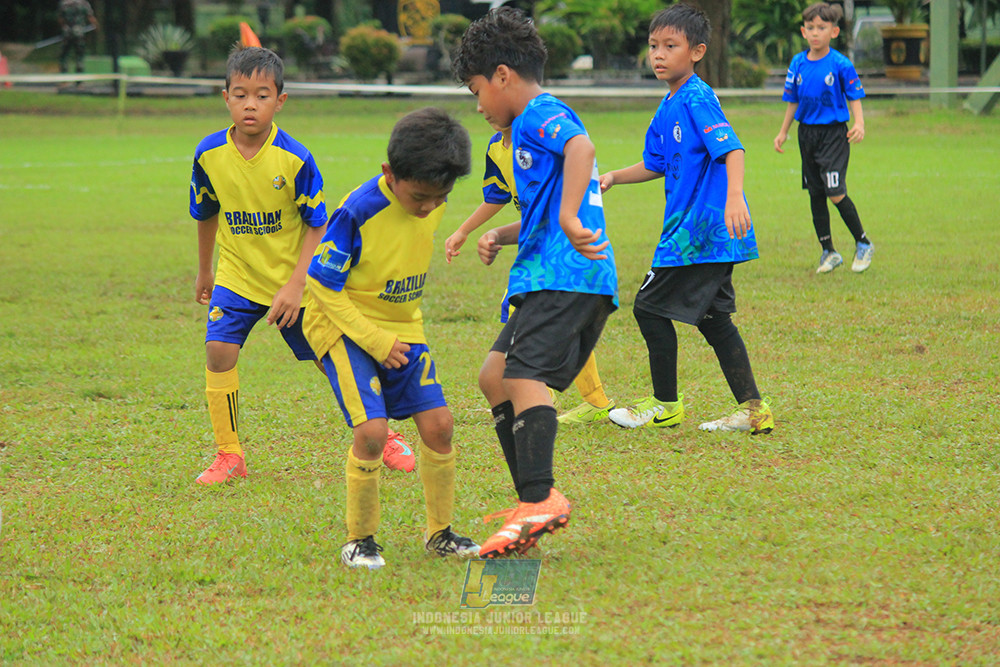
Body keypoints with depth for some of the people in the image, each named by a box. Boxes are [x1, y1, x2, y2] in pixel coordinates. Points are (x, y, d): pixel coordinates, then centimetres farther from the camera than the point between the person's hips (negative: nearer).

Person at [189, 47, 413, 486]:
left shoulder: (295, 159, -20)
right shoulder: (209, 154, -11)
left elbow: (318, 226, -11)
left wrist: (296, 285, -18)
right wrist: (204, 271, 19)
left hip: (293, 277, -2)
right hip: (237, 275, 2)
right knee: (219, 349, -17)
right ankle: (228, 456, -4)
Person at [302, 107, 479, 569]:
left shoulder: (433, 206, -6)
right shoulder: (358, 212, -25)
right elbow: (324, 287, -18)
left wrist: (400, 335, 13)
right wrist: (375, 341, -19)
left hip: (401, 328, 6)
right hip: (344, 326, -6)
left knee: (438, 423, -2)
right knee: (371, 430, -20)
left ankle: (440, 532, 16)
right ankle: (359, 541, -2)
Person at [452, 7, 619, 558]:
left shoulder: (541, 115, -5)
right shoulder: (534, 125, 28)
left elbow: (581, 147, -28)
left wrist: (569, 216, -38)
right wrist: (499, 237, 22)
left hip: (564, 277, -11)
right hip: (565, 280, 11)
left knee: (525, 374, -22)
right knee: (495, 376, 13)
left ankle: (539, 499, -34)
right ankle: (534, 501, 9)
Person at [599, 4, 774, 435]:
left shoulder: (697, 99, -14)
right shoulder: (668, 109, 16)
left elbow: (732, 149, -25)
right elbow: (657, 165, 29)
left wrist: (734, 197, -38)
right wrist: (614, 177, 18)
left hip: (699, 229, -9)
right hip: (710, 236, 9)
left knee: (651, 307, -2)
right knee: (712, 318, 11)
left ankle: (666, 405, 10)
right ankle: (753, 410, 12)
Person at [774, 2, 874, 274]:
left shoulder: (841, 65, -9)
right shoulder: (798, 64, 5)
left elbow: (854, 98, -6)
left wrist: (859, 124, -21)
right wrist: (783, 132, 15)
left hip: (834, 132, -5)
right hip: (807, 133, 6)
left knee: (836, 193, -13)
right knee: (815, 194, 9)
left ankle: (863, 244, 5)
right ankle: (828, 252, 19)